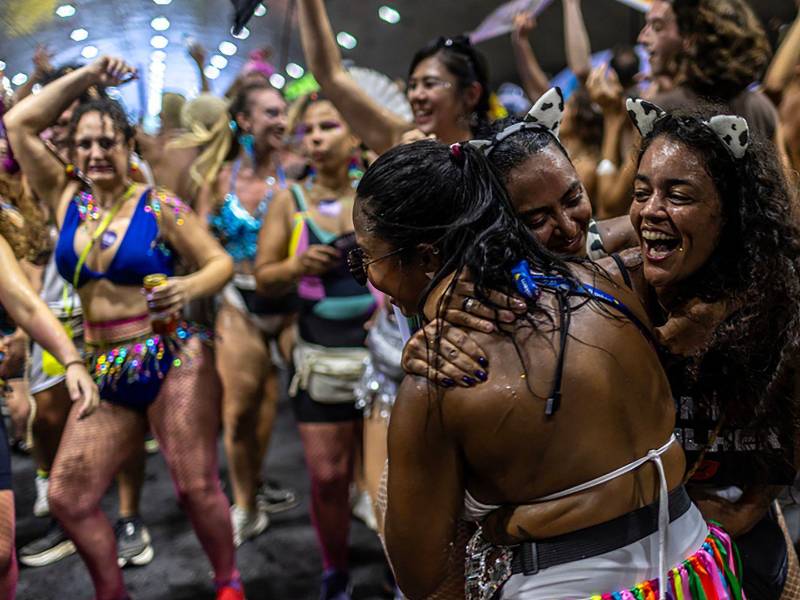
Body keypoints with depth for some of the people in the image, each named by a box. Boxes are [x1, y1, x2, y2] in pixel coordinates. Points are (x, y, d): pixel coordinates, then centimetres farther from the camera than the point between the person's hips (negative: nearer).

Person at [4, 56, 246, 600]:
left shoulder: (160, 207, -6)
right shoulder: (67, 198, 7)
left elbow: (222, 262, -4)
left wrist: (189, 287, -25)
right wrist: (86, 77, 3)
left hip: (171, 361, -5)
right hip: (105, 372, 5)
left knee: (197, 487, -4)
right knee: (67, 497, 4)